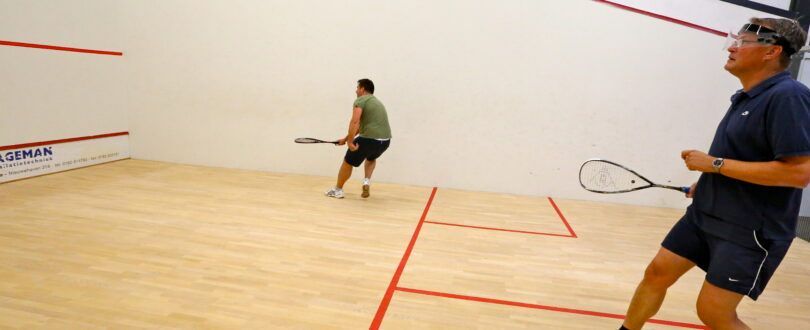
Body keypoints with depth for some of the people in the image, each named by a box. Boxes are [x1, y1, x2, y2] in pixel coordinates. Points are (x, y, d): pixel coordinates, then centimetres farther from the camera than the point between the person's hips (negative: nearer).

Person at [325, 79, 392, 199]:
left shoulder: (360, 100, -1)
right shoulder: (377, 102, 26)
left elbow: (354, 122, -18)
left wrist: (350, 142, -17)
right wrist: (345, 139, 33)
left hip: (370, 139, -7)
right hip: (385, 140, 8)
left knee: (348, 162, 14)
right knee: (371, 158, 37)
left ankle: (337, 190, 28)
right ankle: (367, 182, 16)